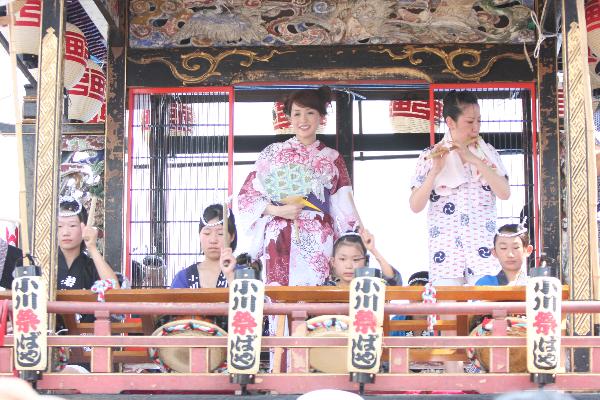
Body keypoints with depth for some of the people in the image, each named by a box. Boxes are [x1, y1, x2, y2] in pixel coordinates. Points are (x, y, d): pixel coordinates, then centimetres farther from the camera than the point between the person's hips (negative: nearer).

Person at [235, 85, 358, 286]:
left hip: (319, 242, 1)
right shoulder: (273, 152, 9)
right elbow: (246, 195, 5)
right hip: (281, 239, -1)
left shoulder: (333, 158, 15)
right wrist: (277, 210, -8)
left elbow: (344, 210, 15)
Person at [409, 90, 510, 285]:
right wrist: (435, 170, -16)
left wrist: (474, 160, -13)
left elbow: (505, 193, -6)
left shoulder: (488, 153, 9)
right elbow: (415, 206, -3)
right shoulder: (430, 156, 4)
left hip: (484, 251, 1)